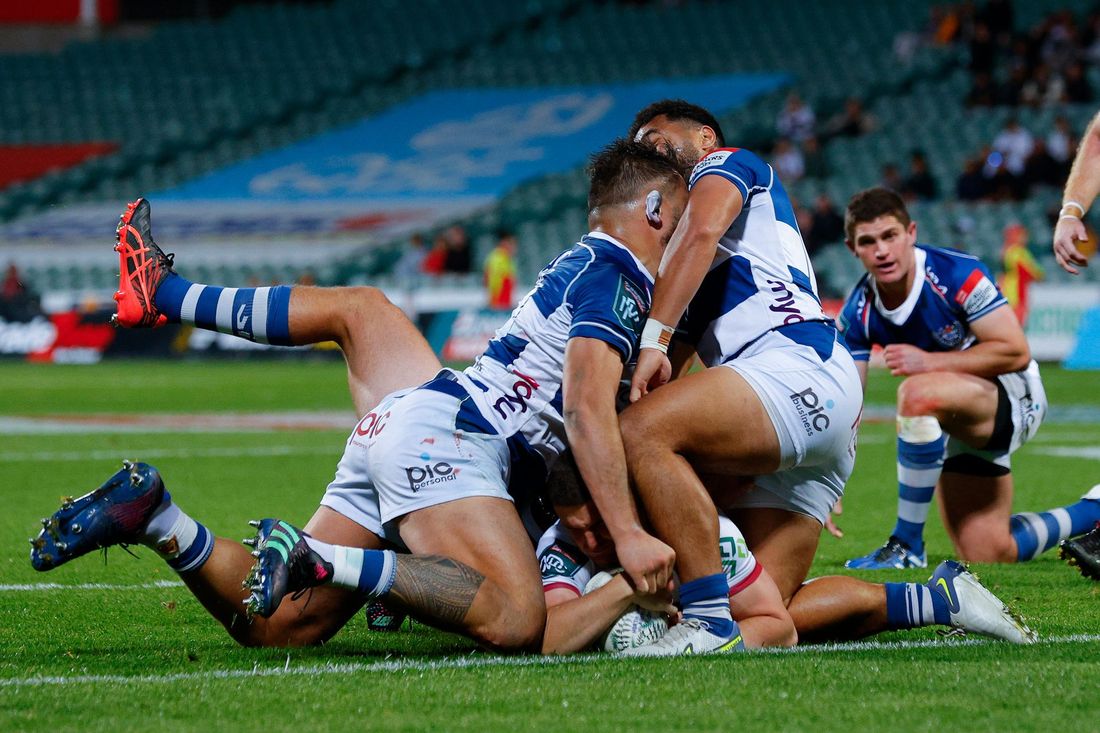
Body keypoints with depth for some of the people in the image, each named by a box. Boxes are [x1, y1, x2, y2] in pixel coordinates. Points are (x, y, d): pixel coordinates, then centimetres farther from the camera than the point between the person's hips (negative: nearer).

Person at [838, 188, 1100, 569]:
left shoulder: (958, 275, -22)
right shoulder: (857, 314, -6)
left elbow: (1016, 352, -23)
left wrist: (928, 362, -30)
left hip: (1014, 395, -7)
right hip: (961, 425, 7)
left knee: (918, 393, -37)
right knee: (990, 555, 2)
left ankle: (906, 548, -28)